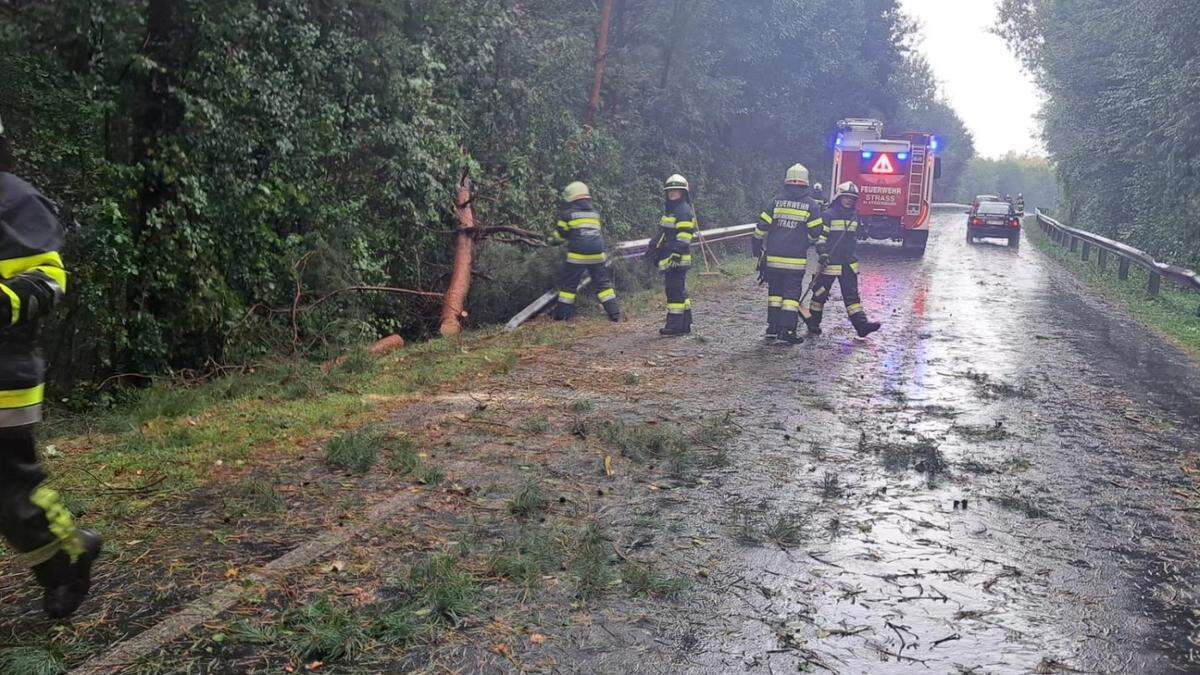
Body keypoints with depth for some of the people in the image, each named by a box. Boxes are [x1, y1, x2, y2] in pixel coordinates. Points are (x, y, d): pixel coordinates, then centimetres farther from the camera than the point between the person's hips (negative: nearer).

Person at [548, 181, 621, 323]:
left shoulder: (568, 214, 0)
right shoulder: (595, 213, 14)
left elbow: (559, 235, 8)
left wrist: (552, 240, 30)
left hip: (577, 256, -3)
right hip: (597, 255, 4)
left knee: (568, 283, 10)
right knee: (603, 282, 12)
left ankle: (562, 313, 12)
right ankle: (614, 312, 6)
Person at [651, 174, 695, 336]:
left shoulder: (684, 211, -10)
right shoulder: (672, 210, 22)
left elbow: (683, 237, -18)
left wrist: (676, 255, -24)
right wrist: (654, 250, 29)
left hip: (677, 259, -11)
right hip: (670, 260, 11)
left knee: (675, 291, -10)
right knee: (679, 291, 13)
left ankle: (675, 325, -8)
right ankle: (684, 325, 19)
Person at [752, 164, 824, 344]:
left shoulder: (777, 200, 2)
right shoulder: (811, 204, -3)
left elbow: (762, 226, 2)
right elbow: (815, 231, -3)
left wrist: (757, 246, 15)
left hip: (773, 257, 2)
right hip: (796, 259, -2)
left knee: (775, 290, 14)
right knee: (792, 293, 2)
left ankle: (772, 327, 16)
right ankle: (786, 331, -2)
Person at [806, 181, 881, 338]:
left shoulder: (854, 217, 14)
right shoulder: (828, 215, -7)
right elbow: (820, 236, -12)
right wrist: (823, 253, -24)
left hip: (848, 263, 6)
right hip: (830, 262, -6)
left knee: (852, 295, 1)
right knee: (821, 293, 4)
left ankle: (861, 325, -5)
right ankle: (813, 323, 17)